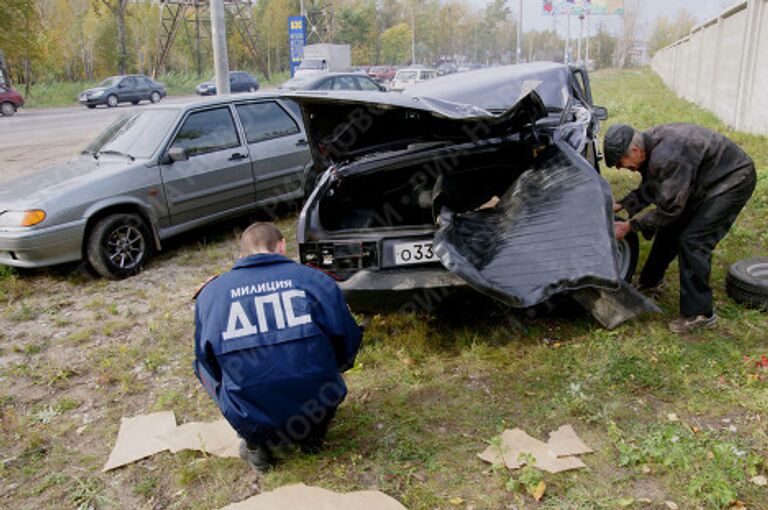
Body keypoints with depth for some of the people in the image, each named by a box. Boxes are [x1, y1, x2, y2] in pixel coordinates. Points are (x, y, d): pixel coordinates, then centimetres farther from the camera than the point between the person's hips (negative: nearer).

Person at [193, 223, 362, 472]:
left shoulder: (210, 293, 3)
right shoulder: (317, 280, -2)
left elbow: (205, 363, 14)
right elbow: (348, 346, 5)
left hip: (250, 421, 0)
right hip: (318, 411, 0)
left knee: (204, 366, 25)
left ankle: (254, 446, 18)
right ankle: (314, 435, 21)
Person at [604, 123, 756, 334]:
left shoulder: (667, 157, -36)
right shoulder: (649, 145, -6)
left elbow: (669, 208, -27)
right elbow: (650, 189, 8)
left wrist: (630, 226, -20)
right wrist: (622, 205, -5)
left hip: (733, 180, -10)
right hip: (704, 182, 10)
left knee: (693, 240, -15)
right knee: (670, 228, 13)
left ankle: (699, 314, -6)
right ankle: (650, 281, 34)